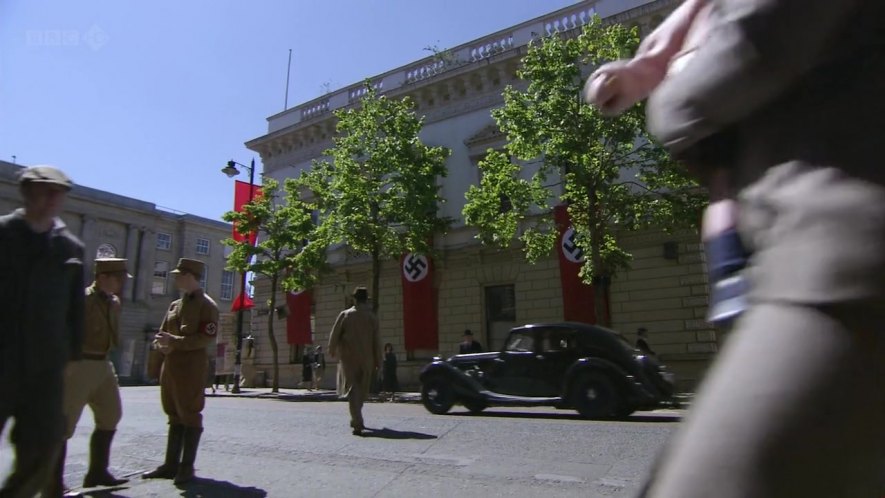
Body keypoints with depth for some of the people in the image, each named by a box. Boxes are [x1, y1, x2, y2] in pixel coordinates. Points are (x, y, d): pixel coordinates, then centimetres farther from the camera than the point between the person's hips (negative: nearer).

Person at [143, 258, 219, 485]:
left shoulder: (207, 305, -7)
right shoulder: (175, 305, 16)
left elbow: (207, 337, -14)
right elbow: (162, 333, 17)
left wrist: (175, 341, -19)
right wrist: (164, 344, -6)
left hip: (191, 366, -8)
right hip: (170, 365, 8)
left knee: (190, 415, -1)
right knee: (174, 415, 13)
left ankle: (187, 466, 6)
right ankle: (171, 464, 21)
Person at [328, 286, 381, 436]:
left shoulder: (345, 315, -2)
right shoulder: (371, 317, -2)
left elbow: (335, 335, 0)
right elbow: (377, 341, -3)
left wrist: (332, 351, 18)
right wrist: (377, 362, 4)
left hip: (349, 358, -1)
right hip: (366, 360, 1)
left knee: (353, 389, -1)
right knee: (362, 390, 16)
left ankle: (357, 423, -14)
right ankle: (356, 419, 28)